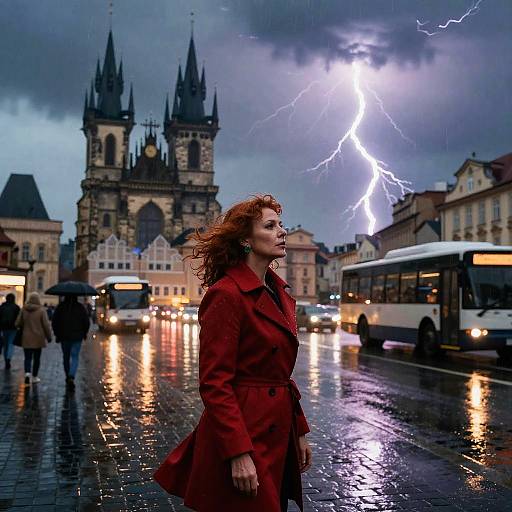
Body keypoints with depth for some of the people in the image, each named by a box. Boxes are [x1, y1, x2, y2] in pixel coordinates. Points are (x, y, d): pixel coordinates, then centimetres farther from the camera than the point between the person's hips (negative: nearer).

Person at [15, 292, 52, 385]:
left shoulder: (23, 309, -3)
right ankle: (34, 377, 17)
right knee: (37, 358, 11)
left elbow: (18, 323, 3)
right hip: (38, 338, -2)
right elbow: (46, 325, -10)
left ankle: (27, 372, -18)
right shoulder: (41, 310, -11)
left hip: (26, 338, 2)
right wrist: (49, 336, 1)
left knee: (28, 357, 6)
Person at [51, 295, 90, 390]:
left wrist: (57, 334, 8)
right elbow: (86, 322, -3)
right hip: (77, 337, -1)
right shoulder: (80, 308, -5)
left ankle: (68, 376, 28)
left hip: (64, 336, 1)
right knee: (75, 358, 0)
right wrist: (84, 333, 13)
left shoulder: (60, 307, -3)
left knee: (66, 357, 17)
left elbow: (54, 322, -3)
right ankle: (71, 377, -20)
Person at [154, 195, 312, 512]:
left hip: (278, 435, 9)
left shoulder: (279, 292, 11)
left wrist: (300, 432, 15)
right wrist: (239, 454, -21)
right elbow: (214, 384, -19)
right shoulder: (226, 295, -16)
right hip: (244, 434, -8)